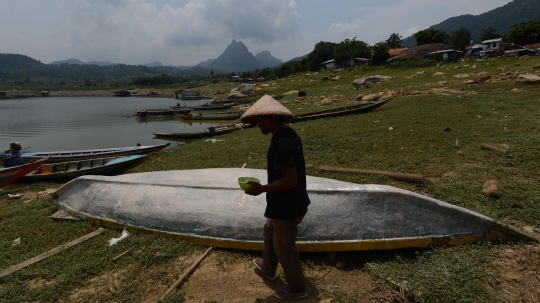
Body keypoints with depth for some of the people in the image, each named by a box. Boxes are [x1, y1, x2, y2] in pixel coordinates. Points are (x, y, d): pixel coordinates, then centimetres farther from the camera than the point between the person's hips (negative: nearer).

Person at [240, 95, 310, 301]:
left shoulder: (281, 143, -29)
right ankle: (268, 269, 52)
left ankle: (297, 289, 33)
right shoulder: (289, 134, 2)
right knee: (269, 233, 29)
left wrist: (261, 189, -23)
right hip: (290, 201, 10)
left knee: (284, 248, 11)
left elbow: (290, 180, -30)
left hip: (287, 206, -10)